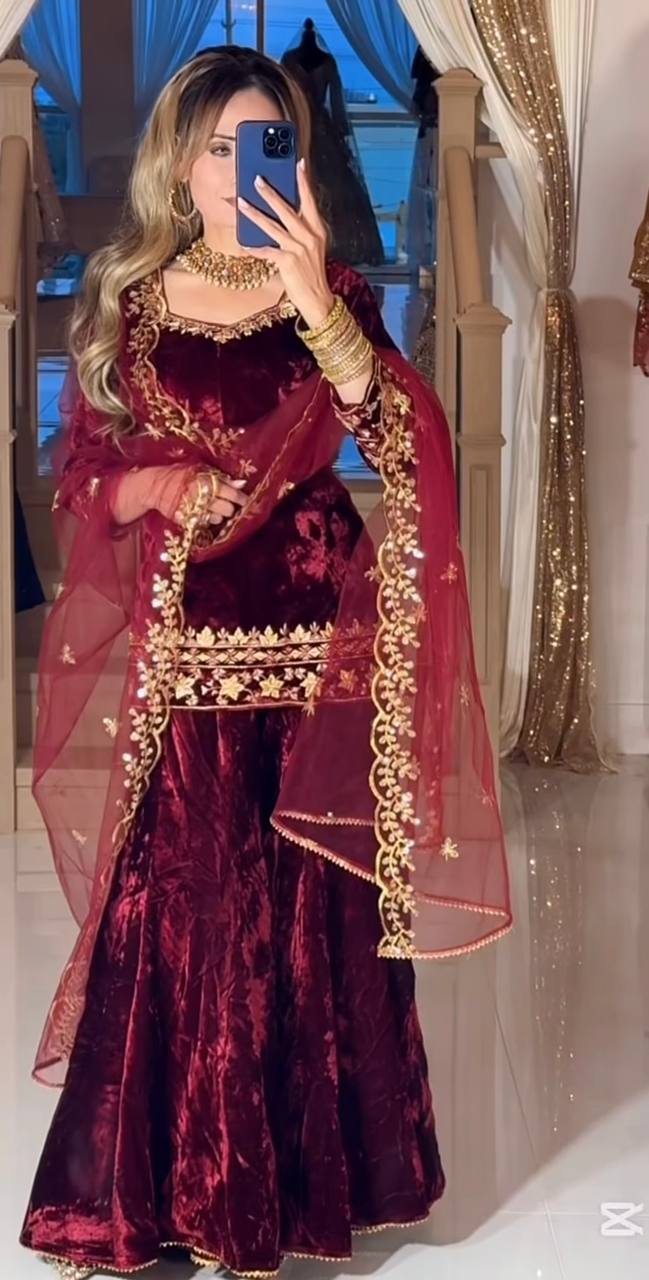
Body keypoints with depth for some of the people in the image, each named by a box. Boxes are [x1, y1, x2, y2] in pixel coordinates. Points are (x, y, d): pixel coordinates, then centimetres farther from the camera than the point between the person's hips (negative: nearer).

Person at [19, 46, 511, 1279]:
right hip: (175, 650, 0)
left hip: (310, 643, 0)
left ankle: (296, 1166, 23)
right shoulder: (125, 298, 5)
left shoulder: (332, 292, 2)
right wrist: (148, 491, -13)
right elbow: (80, 472, 9)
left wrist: (315, 302, -28)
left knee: (305, 910, 5)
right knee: (167, 906, 1)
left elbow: (397, 439, -15)